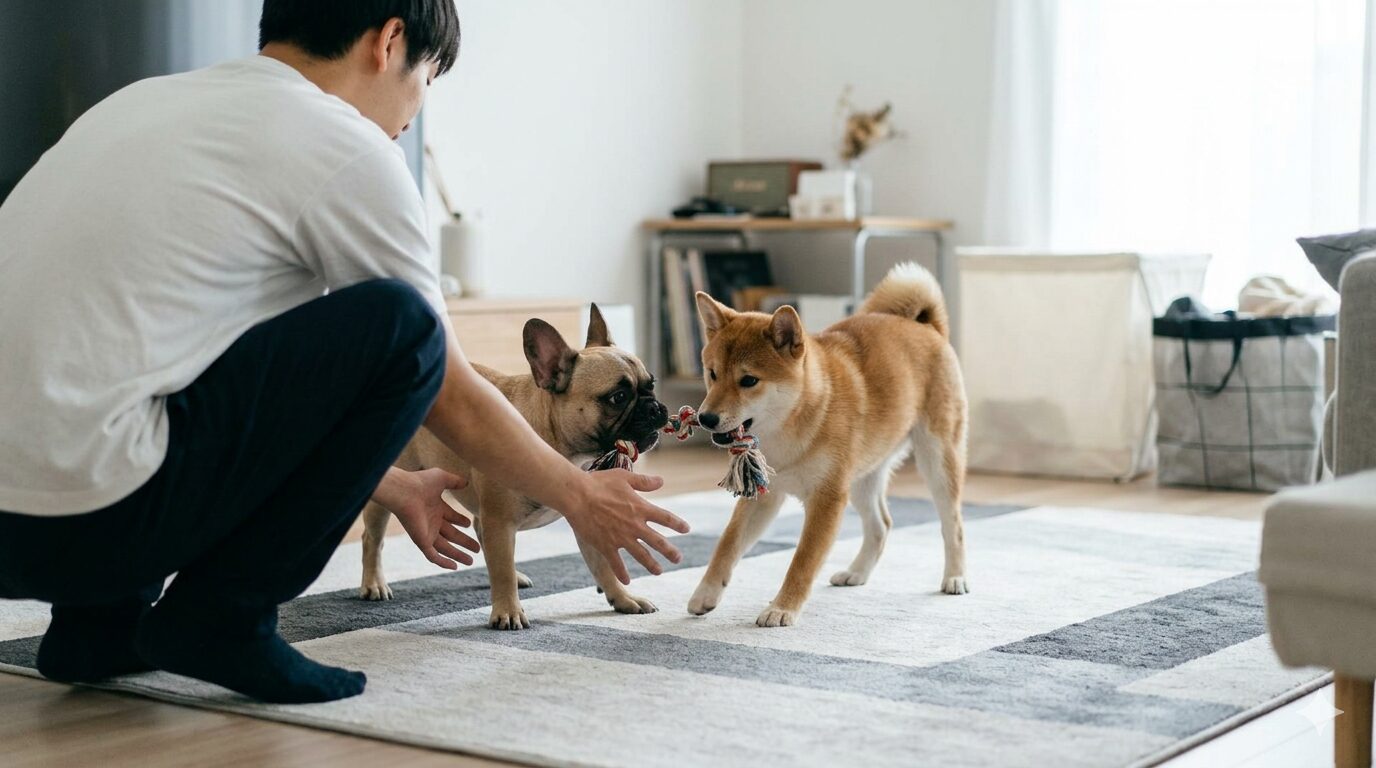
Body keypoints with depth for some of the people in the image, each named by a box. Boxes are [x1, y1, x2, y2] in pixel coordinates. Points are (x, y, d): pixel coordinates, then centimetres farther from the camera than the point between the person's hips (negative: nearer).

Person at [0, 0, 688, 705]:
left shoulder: (155, 99, 21)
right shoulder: (349, 151, -3)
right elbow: (453, 403, 7)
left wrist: (393, 488, 40)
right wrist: (579, 497, 24)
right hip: (80, 516, -9)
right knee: (401, 325, -5)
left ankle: (101, 620, 20)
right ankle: (219, 618, 1)